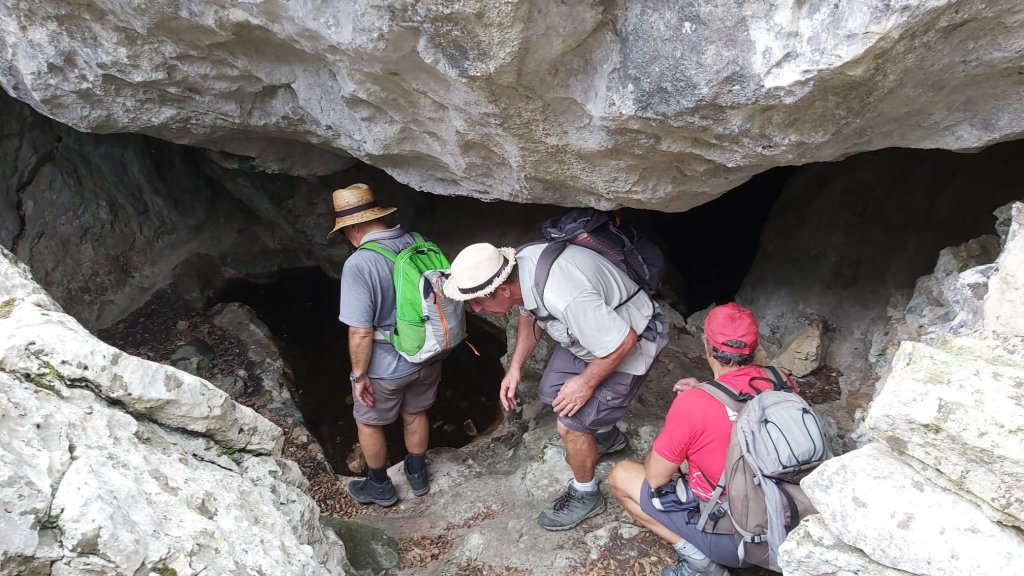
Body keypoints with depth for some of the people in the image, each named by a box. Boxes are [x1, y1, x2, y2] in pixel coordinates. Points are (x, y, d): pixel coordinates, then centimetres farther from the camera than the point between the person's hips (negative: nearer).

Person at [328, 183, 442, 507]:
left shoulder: (358, 264, -26)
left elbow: (361, 333, -26)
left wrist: (359, 374, -11)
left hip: (386, 367, -5)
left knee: (368, 423, 21)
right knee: (415, 415, 28)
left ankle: (380, 487, 39)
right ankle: (418, 475, 48)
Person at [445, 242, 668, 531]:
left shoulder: (563, 297, -41)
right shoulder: (519, 265, -15)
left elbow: (622, 341, -31)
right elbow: (529, 314, 7)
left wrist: (586, 382, -18)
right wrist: (515, 367, 1)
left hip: (628, 342, -8)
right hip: (593, 329, 8)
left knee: (571, 425, -8)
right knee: (552, 392, 18)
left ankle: (586, 496, 19)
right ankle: (606, 435, 45)